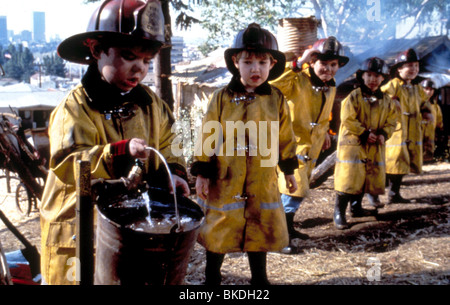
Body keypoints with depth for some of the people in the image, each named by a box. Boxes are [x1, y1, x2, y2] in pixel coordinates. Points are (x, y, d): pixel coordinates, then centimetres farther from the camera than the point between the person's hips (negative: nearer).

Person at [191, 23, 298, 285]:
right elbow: (208, 137, -4)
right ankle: (212, 278, 30)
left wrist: (289, 170, 13)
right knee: (218, 232, 10)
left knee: (260, 232, 15)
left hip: (263, 182, 2)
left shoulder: (276, 99, 0)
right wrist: (202, 172, -5)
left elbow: (285, 137, 9)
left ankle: (259, 278, 35)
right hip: (225, 181, -2)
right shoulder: (222, 98, -6)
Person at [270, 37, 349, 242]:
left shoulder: (330, 88, 7)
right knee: (296, 188, -14)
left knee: (300, 189, 17)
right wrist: (298, 64, -38)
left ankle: (287, 227, 32)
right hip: (291, 143, -9)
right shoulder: (298, 81, -19)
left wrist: (325, 131, 17)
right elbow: (273, 84, -40)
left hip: (311, 147, 9)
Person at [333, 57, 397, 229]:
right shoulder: (354, 96, -8)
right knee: (349, 178, -11)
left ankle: (356, 207, 31)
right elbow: (348, 120, -14)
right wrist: (365, 134, -17)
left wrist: (384, 134, -8)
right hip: (353, 144, -6)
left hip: (375, 147, 6)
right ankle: (339, 212, -3)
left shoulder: (386, 101, 9)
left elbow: (392, 121, 12)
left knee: (371, 177, 13)